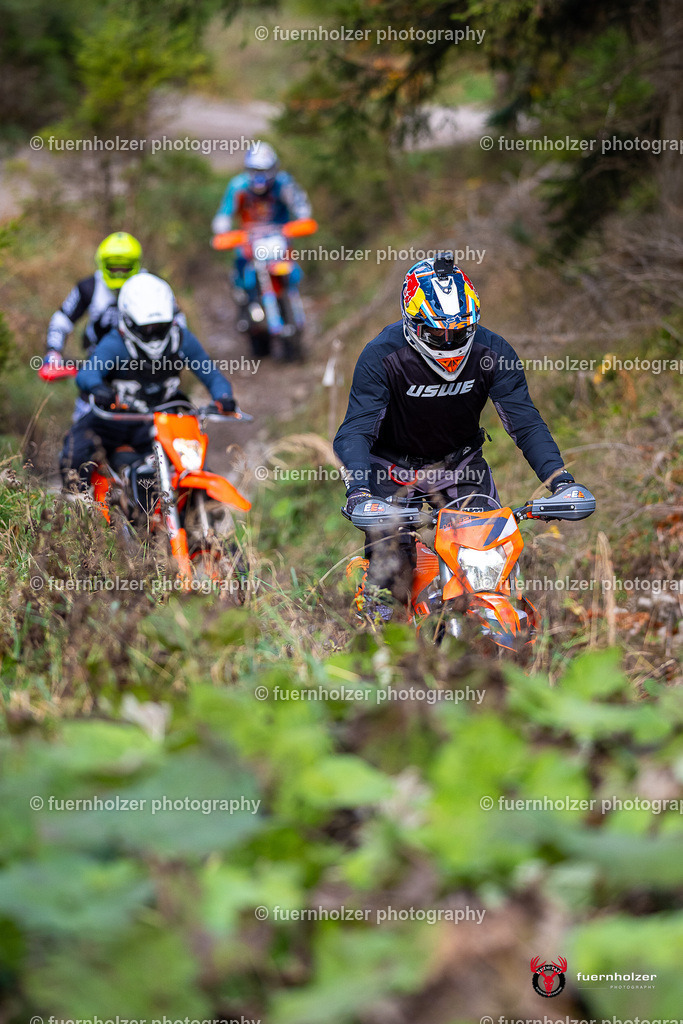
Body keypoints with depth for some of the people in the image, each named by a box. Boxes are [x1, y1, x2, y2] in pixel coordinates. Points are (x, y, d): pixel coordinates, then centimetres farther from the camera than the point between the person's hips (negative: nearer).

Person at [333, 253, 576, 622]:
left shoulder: (493, 353, -15)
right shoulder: (381, 356, -23)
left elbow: (525, 422, -16)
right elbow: (356, 430, -26)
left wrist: (560, 479, -30)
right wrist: (358, 489, -45)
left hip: (461, 466, 3)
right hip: (394, 468, -2)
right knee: (389, 575, -15)